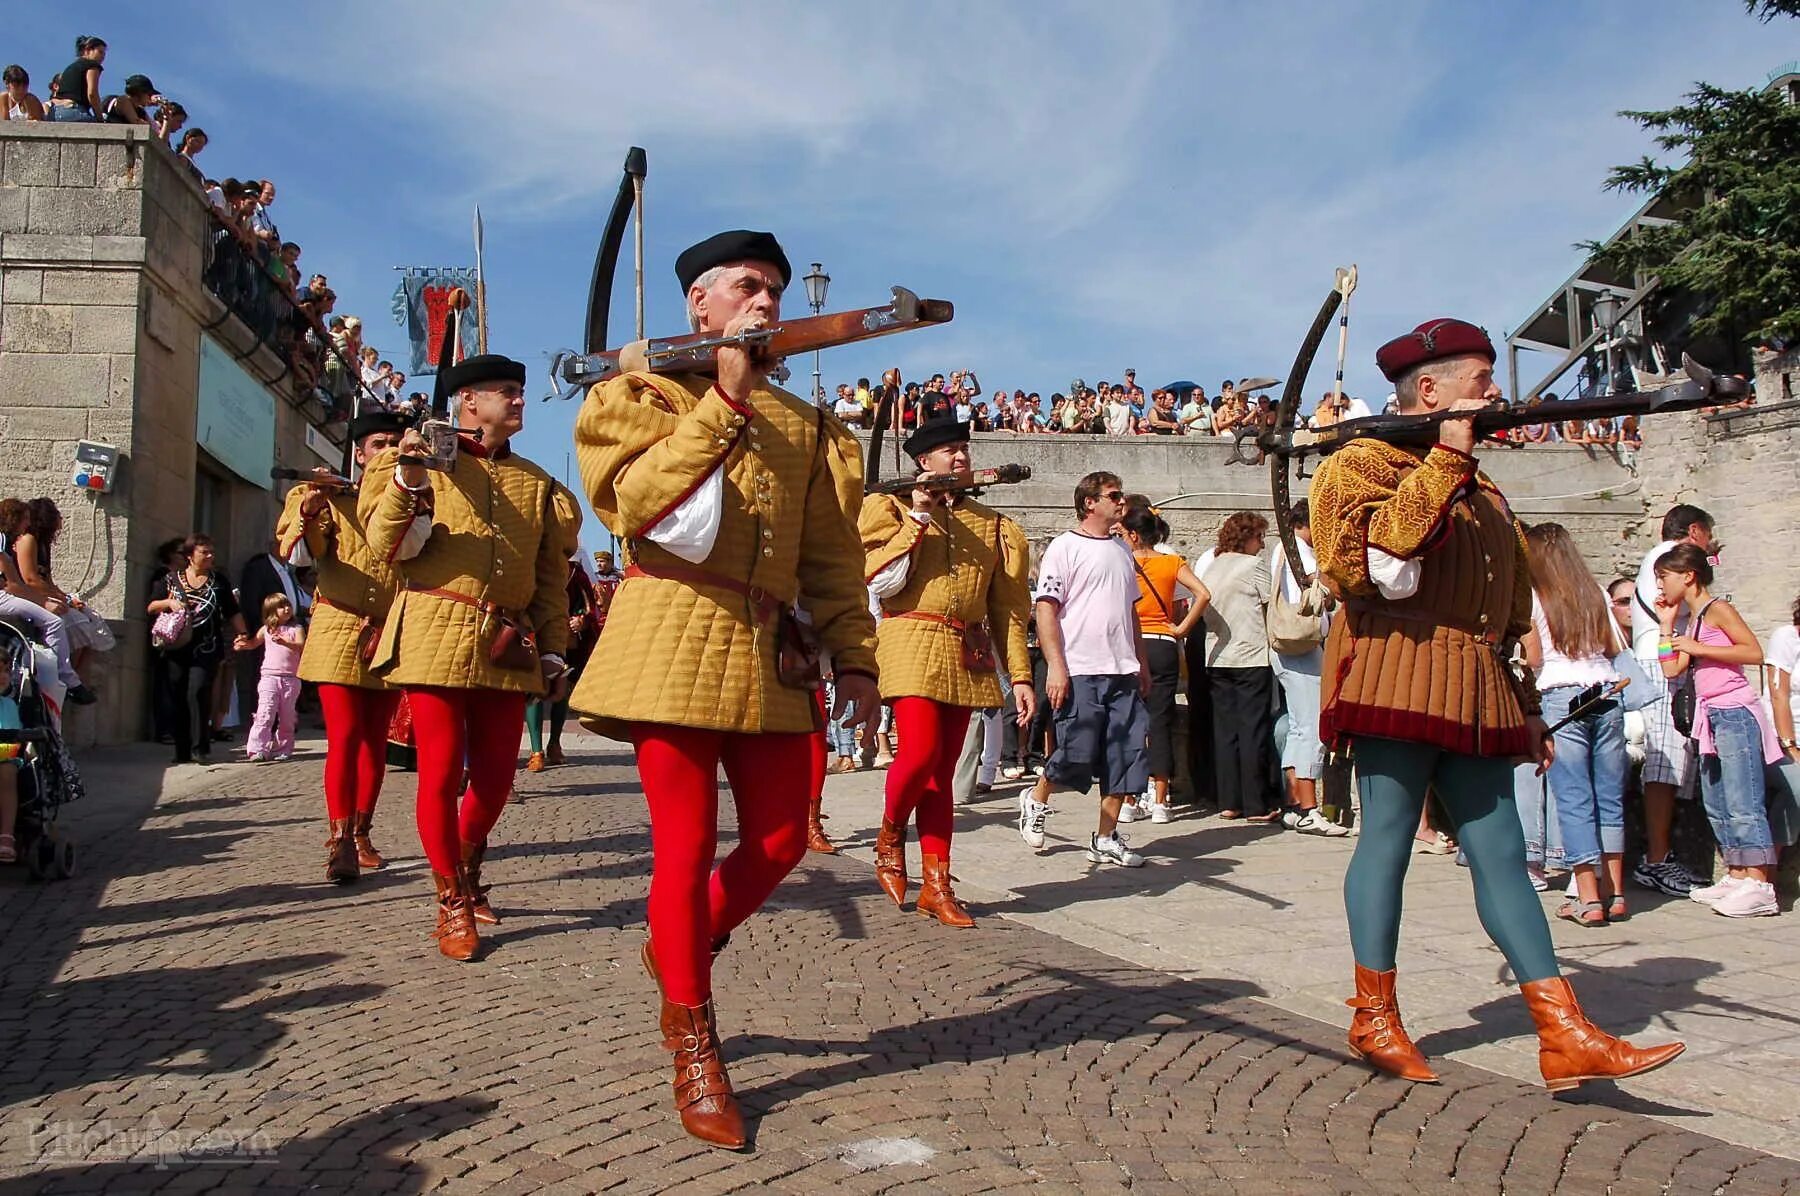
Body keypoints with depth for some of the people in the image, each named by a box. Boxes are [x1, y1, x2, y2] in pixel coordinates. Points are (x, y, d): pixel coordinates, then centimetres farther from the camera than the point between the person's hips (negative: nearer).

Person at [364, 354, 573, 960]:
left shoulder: (536, 482, 17)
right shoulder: (422, 456, 6)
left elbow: (551, 578, 17)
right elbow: (385, 544, -5)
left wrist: (552, 649, 11)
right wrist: (407, 479, -20)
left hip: (508, 648, 4)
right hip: (436, 637, -4)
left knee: (495, 775, 7)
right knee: (441, 773, -3)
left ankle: (465, 869, 33)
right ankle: (452, 901, 13)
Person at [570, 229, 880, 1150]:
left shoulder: (804, 422, 17)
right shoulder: (640, 392, 5)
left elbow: (833, 555, 14)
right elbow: (636, 504, -15)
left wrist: (854, 656, 5)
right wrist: (726, 397, -14)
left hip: (772, 653, 5)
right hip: (675, 637, -4)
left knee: (781, 839, 5)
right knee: (686, 849, -1)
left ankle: (679, 952, 33)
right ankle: (694, 1047, 16)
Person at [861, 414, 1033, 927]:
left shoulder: (992, 524, 14)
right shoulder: (893, 508, 4)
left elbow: (1007, 607, 12)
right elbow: (881, 582, -10)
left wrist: (1020, 675, 6)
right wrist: (918, 518, -11)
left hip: (967, 656, 4)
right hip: (913, 642, -4)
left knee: (943, 770, 6)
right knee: (921, 752, -18)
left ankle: (936, 885, 10)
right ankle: (889, 838, 11)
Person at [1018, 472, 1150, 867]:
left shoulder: (1122, 548, 17)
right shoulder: (1064, 547, -4)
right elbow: (1046, 609, -9)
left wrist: (1141, 663, 19)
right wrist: (1055, 666, -17)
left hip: (1122, 672, 7)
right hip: (1079, 672, -7)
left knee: (1125, 757, 4)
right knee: (1075, 756, -5)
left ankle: (1106, 839, 14)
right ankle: (1035, 799, 24)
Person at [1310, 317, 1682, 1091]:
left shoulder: (1480, 491, 23)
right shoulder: (1361, 465, -1)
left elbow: (1508, 612, 26)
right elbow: (1377, 565, -21)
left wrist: (1525, 707, 22)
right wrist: (1443, 461, -16)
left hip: (1474, 692, 8)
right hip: (1398, 675, -7)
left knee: (1501, 853, 5)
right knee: (1387, 837, -3)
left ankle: (1565, 1036, 6)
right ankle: (1374, 1021, 9)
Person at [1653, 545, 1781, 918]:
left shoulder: (1717, 609, -6)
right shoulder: (1692, 620, 18)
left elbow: (1754, 652, -18)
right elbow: (1672, 670, 12)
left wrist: (1697, 647, -17)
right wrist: (1666, 624, 14)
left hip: (1734, 712, -10)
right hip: (1711, 717, 10)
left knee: (1742, 803, -12)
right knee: (1716, 806, 11)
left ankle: (1760, 887, -13)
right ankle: (1737, 877, 16)